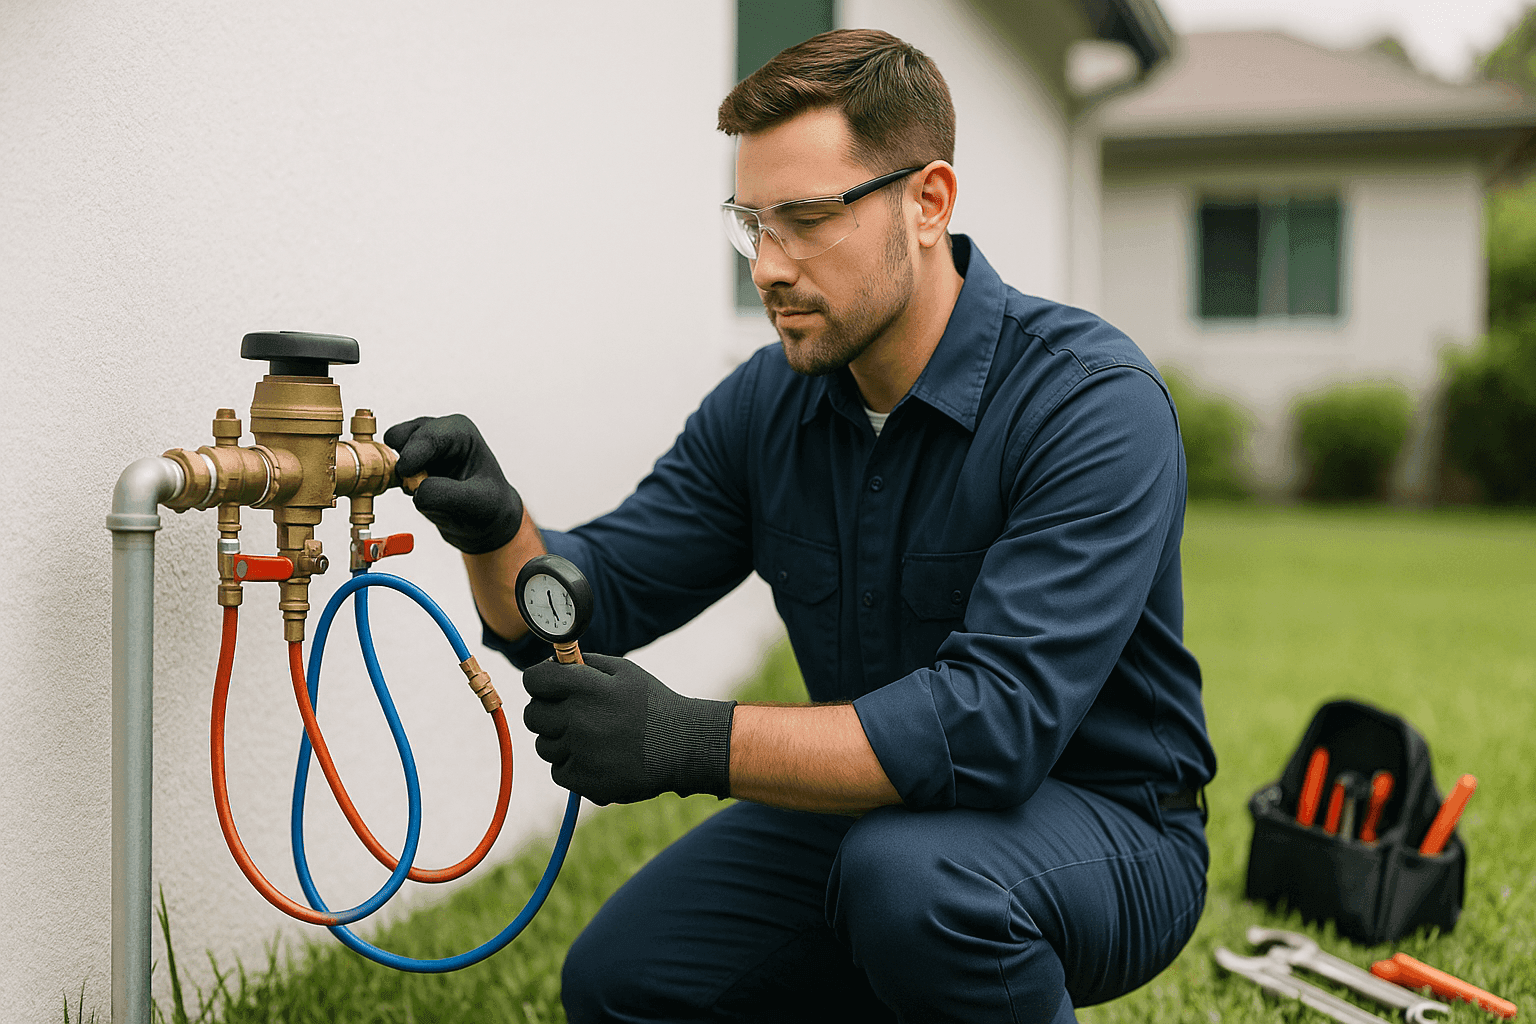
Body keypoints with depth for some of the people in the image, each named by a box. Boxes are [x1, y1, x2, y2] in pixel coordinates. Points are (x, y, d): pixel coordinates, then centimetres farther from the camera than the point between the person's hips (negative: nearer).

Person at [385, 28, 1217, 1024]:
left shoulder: (1093, 401, -24)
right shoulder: (766, 404, -2)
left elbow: (999, 718, -34)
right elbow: (597, 597, -1)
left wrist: (696, 741, -40)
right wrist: (497, 529, -24)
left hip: (1101, 828, -6)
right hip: (872, 807, 7)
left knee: (910, 872, -36)